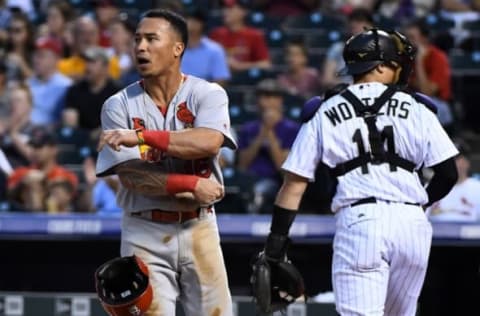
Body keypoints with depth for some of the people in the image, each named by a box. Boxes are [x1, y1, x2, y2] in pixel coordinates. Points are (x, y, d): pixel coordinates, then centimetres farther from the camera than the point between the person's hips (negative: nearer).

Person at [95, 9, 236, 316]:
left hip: (198, 229, 0)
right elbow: (131, 175, -9)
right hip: (144, 235, 0)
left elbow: (208, 142, -21)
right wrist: (192, 185, -17)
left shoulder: (207, 94, -1)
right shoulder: (119, 106, 0)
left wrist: (141, 136, -27)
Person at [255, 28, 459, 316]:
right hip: (412, 224, 2)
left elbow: (295, 182, 6)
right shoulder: (415, 109, 9)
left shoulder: (324, 114, 10)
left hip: (357, 220, -1)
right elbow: (447, 173, 6)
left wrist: (277, 240, 8)